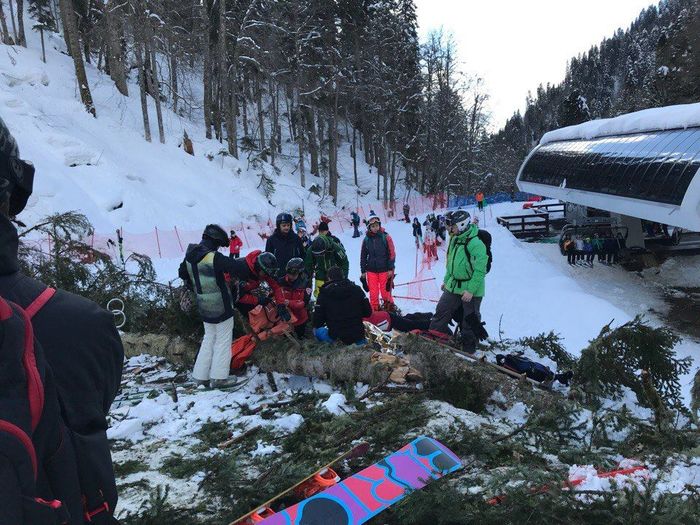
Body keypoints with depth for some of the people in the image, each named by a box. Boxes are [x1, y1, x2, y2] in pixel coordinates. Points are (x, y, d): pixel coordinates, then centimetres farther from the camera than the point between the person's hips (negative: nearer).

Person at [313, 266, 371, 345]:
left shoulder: (324, 292, -4)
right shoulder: (357, 289, 1)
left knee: (317, 331, 25)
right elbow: (368, 312, 2)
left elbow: (318, 316, -2)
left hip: (335, 336, -2)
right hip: (357, 335, 2)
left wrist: (316, 327, 20)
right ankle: (360, 341, 6)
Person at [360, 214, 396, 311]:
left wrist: (391, 269, -7)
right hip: (371, 270, 2)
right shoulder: (366, 239, 4)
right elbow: (363, 256, 11)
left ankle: (390, 310, 17)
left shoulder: (386, 237, -4)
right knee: (373, 293, 3)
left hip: (384, 270, -2)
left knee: (385, 292, -1)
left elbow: (392, 254, -3)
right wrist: (363, 271, 9)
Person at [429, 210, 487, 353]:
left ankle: (468, 350, 21)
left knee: (470, 321, 6)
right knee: (441, 311, 8)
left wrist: (470, 290, -24)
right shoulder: (455, 239, 7)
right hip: (454, 286, 8)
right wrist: (446, 280, 19)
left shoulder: (475, 243, -21)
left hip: (471, 289, -8)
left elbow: (480, 270, -23)